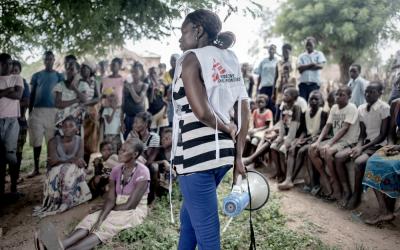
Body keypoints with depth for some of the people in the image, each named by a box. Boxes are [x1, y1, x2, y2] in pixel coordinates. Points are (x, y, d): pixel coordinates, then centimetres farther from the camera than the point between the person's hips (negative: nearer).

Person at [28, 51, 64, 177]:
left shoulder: (59, 76, 8)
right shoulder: (36, 76, 10)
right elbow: (32, 95, 9)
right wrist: (29, 113, 4)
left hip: (53, 111, -1)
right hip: (37, 111, 1)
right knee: (36, 140, 1)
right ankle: (36, 168, 9)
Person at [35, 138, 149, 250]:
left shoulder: (142, 172, -19)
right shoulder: (116, 170, 1)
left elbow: (130, 205, -20)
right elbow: (110, 199, -8)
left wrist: (105, 213, -8)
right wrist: (100, 217, -26)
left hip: (135, 210, -6)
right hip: (117, 209, 6)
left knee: (107, 225, -32)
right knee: (91, 219, -22)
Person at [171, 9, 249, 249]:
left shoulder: (191, 58, -7)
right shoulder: (231, 59, 13)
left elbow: (201, 111, -20)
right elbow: (244, 111, 9)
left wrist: (227, 129, -2)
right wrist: (238, 156, 10)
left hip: (196, 154, -8)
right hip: (223, 151, 8)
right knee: (189, 215, 26)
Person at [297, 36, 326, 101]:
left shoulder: (319, 54, 9)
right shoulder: (302, 56, 14)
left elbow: (321, 66, -7)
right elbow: (299, 68, -1)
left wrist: (305, 67, -5)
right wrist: (311, 64, -8)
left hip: (314, 83, -2)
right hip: (303, 83, 2)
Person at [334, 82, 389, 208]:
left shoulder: (384, 108, -13)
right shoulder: (361, 108, 6)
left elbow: (383, 135, -14)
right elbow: (362, 133, 9)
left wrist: (363, 148, -20)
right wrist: (358, 146, -12)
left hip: (378, 145, -7)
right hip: (365, 142, 7)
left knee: (359, 162, -32)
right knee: (338, 157, -13)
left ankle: (356, 195, -10)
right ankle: (346, 192, -5)